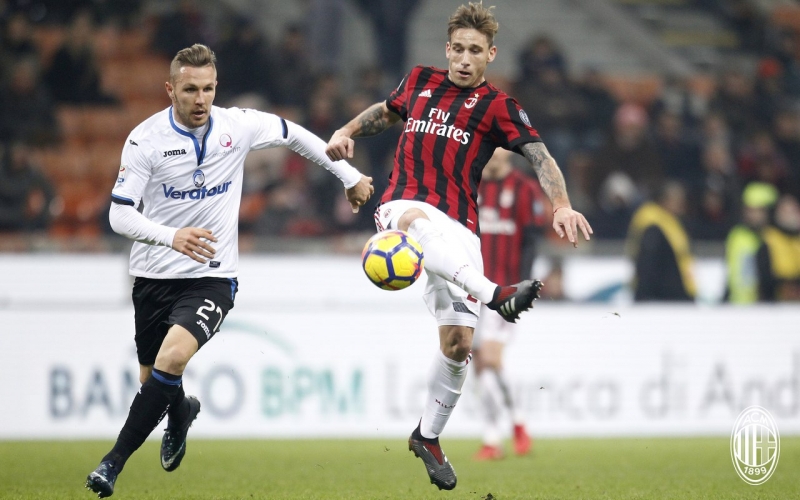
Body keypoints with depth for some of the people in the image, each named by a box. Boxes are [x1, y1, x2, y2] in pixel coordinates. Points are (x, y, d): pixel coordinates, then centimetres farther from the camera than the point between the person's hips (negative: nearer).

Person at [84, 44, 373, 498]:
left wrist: (350, 177, 18)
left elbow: (295, 135, 13)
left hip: (212, 276, -1)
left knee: (173, 356, -27)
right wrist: (171, 236, -32)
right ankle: (181, 411, 51)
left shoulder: (239, 126, -6)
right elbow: (120, 214, -14)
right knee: (152, 380, 11)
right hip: (154, 274, 1)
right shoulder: (146, 139, -10)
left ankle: (114, 461, -21)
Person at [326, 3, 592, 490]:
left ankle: (428, 437, 17)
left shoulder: (497, 106, 3)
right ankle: (494, 294, -62)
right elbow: (387, 110, 34)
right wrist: (348, 132, 15)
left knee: (458, 341, -5)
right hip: (401, 208, 0)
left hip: (457, 229, 0)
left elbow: (540, 156, -9)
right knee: (419, 218, -41)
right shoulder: (420, 81, 12)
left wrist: (562, 205, -26)